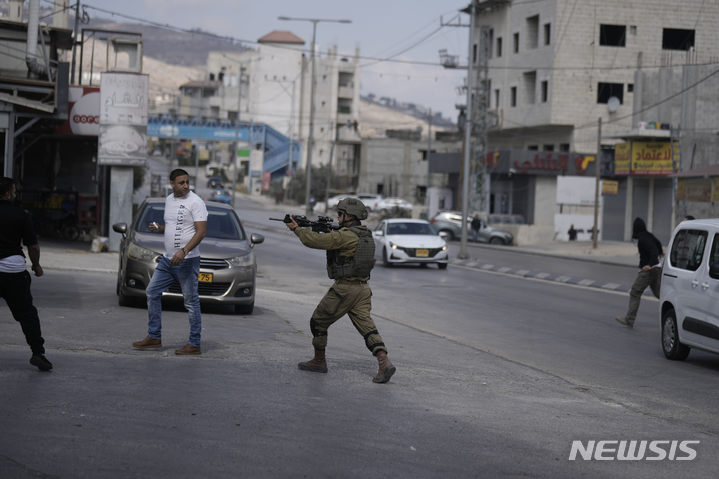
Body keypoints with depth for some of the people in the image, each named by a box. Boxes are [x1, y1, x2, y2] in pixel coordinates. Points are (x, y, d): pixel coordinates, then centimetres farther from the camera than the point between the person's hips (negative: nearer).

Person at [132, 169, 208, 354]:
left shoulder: (195, 202, -11)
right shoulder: (169, 200, 13)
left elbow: (201, 231, -18)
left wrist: (183, 251, -27)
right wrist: (158, 228, 4)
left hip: (187, 261, -8)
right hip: (167, 259, 8)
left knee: (191, 301, -4)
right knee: (152, 292, 10)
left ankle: (194, 345, 1)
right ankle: (154, 337, 18)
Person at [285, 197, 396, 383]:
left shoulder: (345, 236, -16)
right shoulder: (366, 235, 12)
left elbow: (315, 241, -20)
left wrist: (297, 229, -5)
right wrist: (325, 230, 11)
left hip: (344, 289, -7)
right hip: (363, 289, 8)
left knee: (318, 321, 11)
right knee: (367, 326, 0)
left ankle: (319, 361, 22)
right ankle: (384, 363, -17)